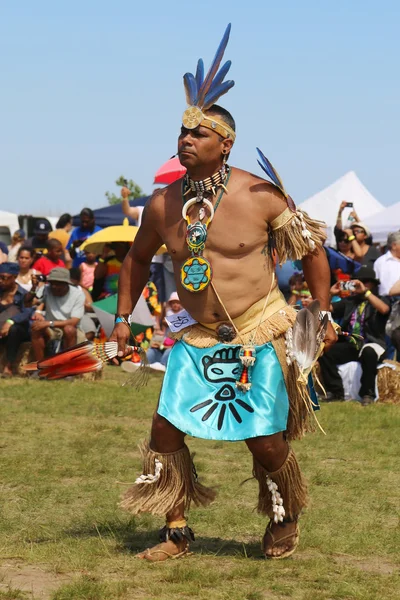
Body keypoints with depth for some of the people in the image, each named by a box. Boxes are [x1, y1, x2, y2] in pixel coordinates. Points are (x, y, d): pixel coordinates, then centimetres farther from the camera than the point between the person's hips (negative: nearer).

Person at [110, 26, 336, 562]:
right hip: (198, 338, 4)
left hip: (258, 337, -4)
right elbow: (138, 259, 16)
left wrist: (322, 315, -4)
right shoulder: (163, 205, -3)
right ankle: (177, 532, 12)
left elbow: (312, 248, -4)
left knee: (266, 441, -2)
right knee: (165, 428, -3)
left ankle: (285, 522, 27)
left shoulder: (260, 197, -14)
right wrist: (123, 318, 12)